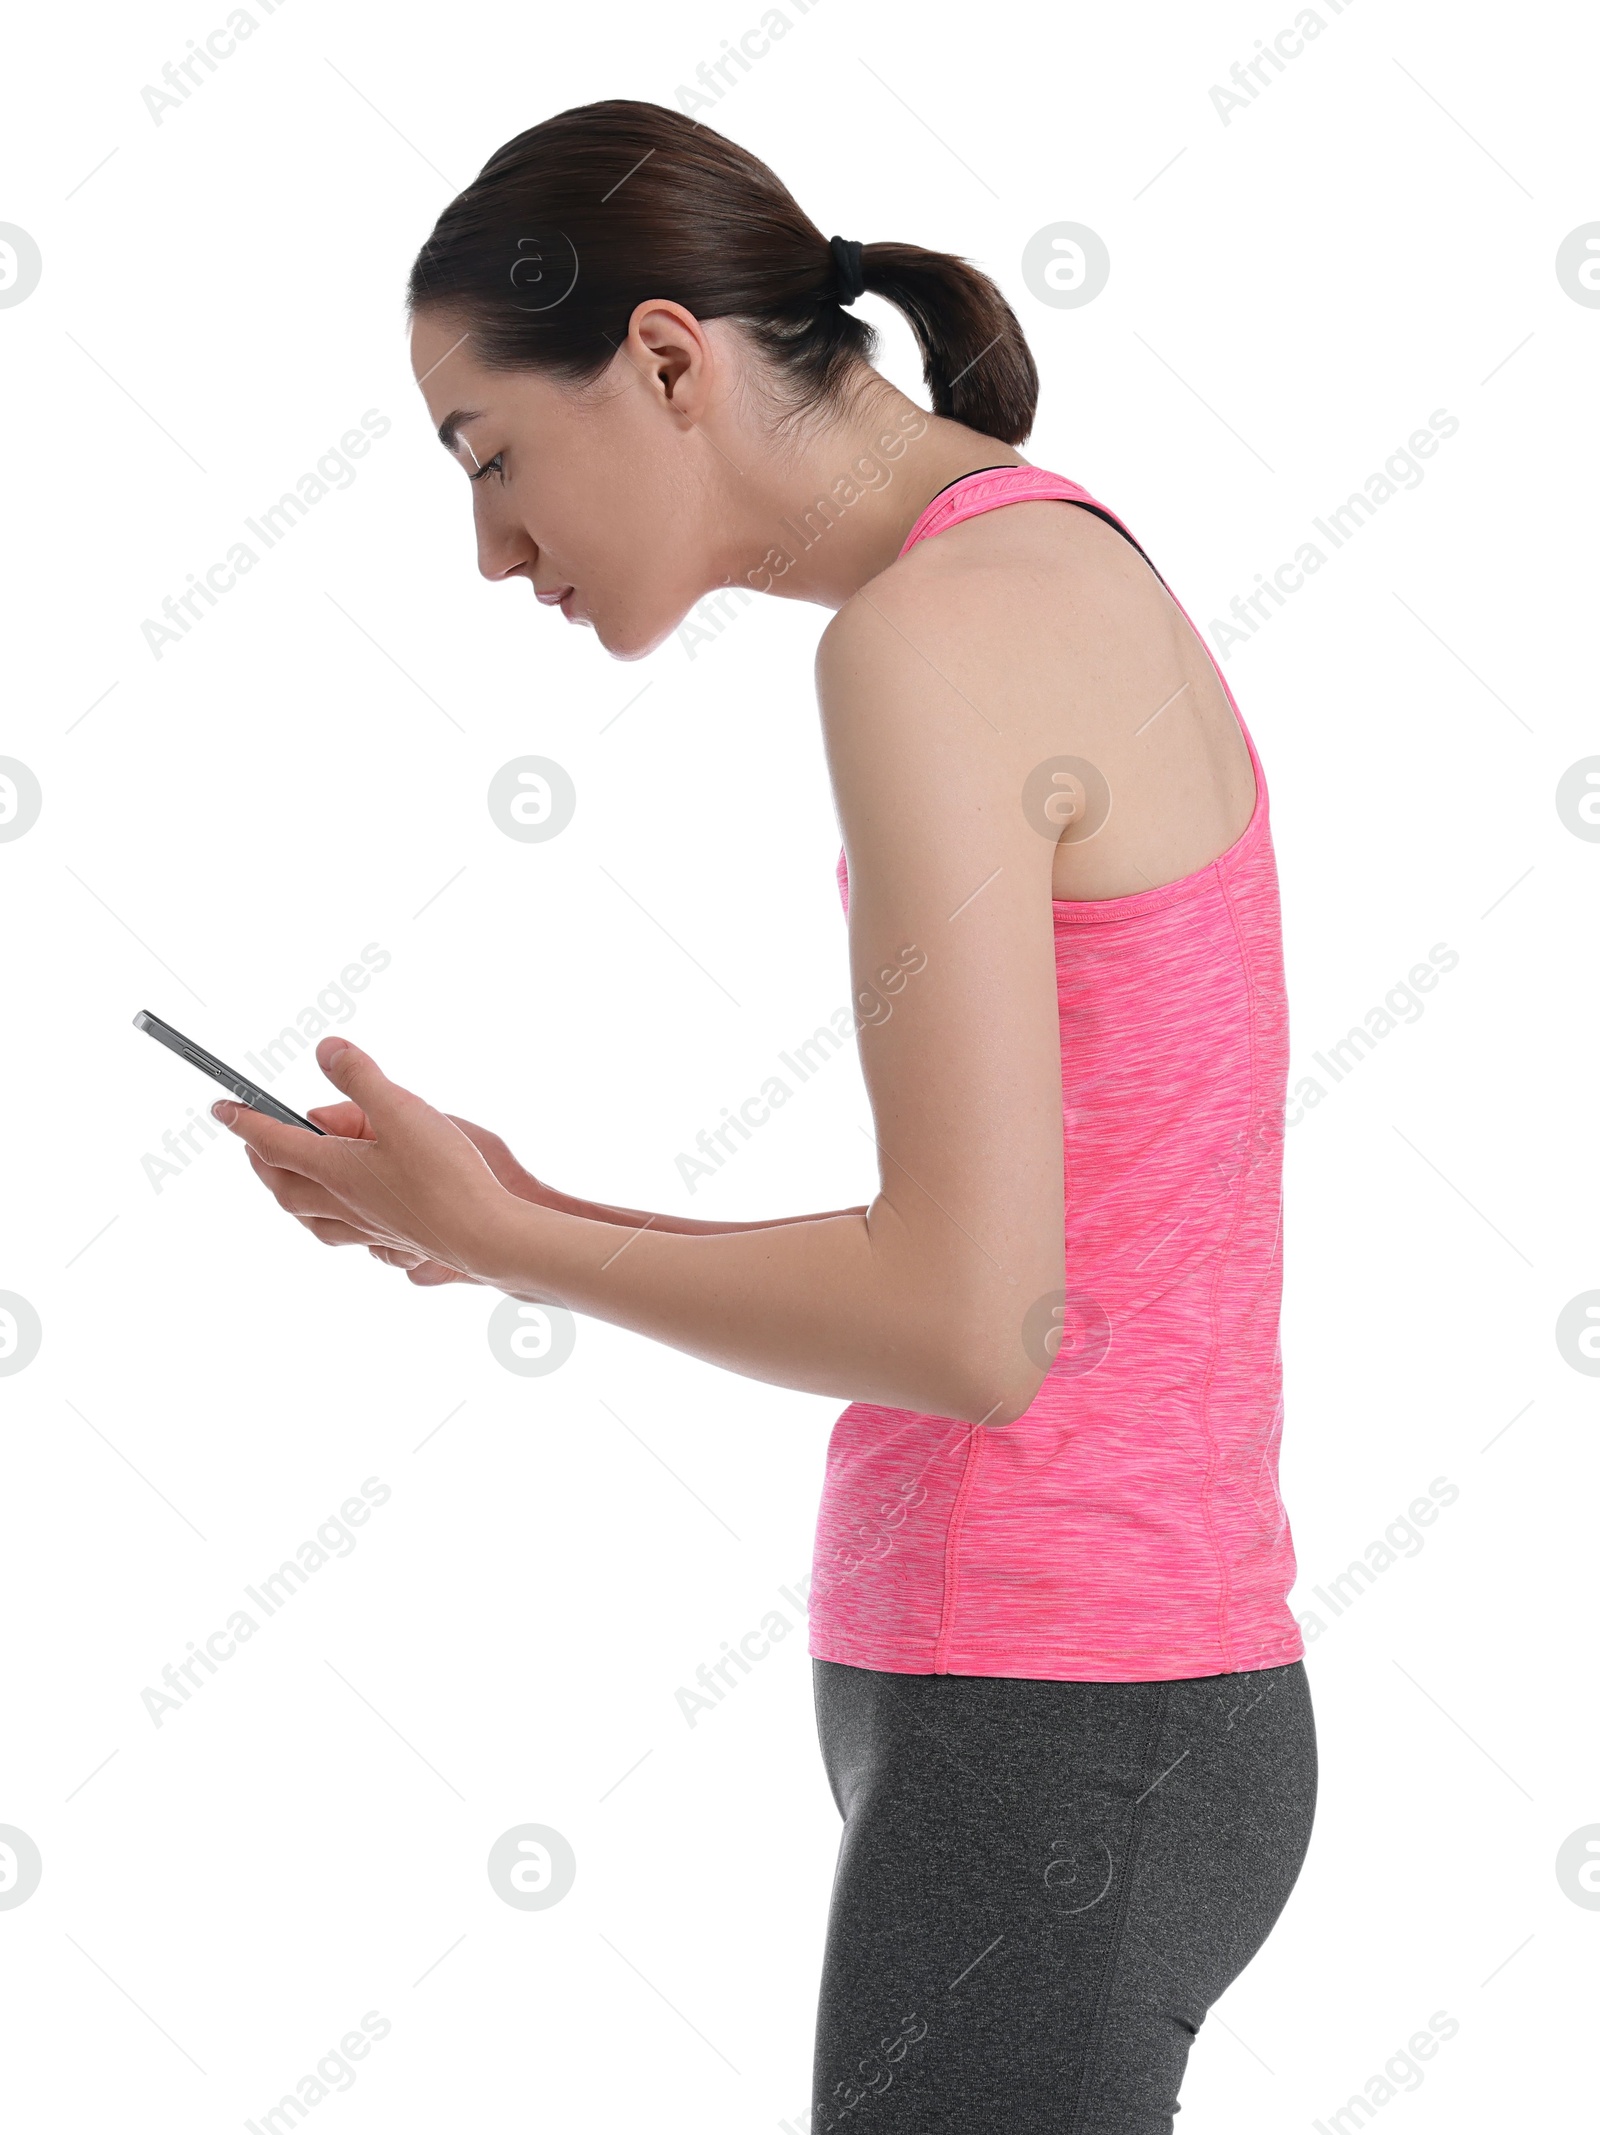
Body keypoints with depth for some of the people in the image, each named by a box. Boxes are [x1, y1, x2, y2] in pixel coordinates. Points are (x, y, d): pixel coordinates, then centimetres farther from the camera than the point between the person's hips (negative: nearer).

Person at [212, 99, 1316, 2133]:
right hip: (1129, 1704, 10)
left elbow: (971, 1320, -21)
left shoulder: (929, 633, -15)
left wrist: (499, 1235, -7)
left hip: (1036, 1736, -10)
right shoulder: (1078, 585, 15)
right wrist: (550, 1230, 9)